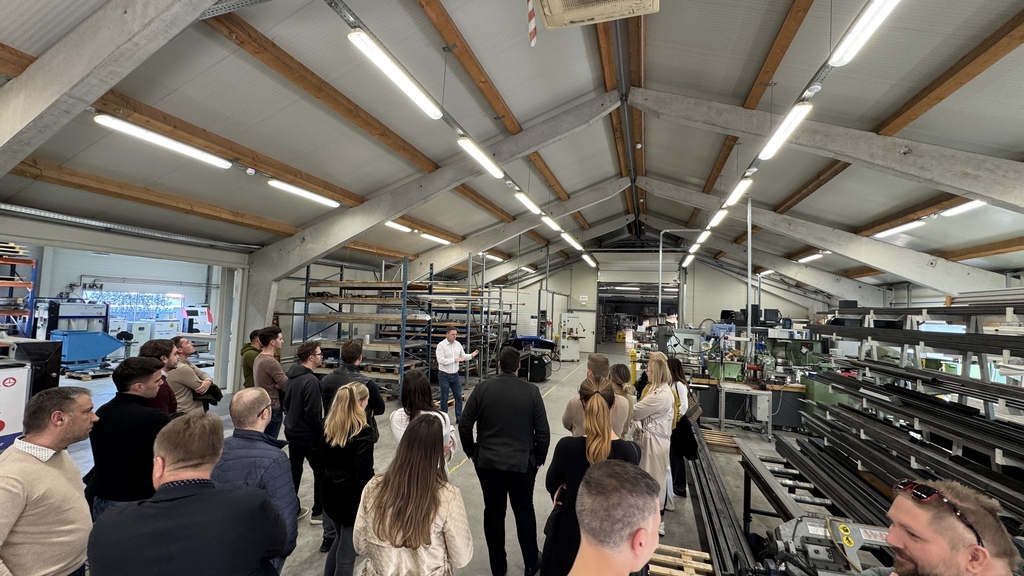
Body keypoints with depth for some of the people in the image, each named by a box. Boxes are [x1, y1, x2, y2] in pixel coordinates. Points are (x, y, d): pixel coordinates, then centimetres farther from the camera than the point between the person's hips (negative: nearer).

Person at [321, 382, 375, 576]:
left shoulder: (327, 426, -1)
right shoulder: (363, 432, -22)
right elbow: (365, 473, -21)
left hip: (330, 493, 7)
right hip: (352, 496, -7)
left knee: (341, 539, 28)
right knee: (347, 549, 10)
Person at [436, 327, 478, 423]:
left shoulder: (458, 344, 3)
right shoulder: (441, 345, -14)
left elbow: (463, 356, 11)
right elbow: (440, 360, -23)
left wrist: (471, 355, -9)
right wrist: (455, 360, -26)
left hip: (455, 375, 5)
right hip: (444, 375, -5)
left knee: (459, 396, 8)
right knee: (444, 398, 5)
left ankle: (459, 418, 20)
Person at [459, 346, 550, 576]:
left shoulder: (482, 388, -8)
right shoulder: (531, 391, -10)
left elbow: (464, 425, -4)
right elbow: (542, 431, -7)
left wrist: (473, 452, 10)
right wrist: (538, 458, 8)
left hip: (488, 462, 1)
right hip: (522, 463, 0)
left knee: (493, 512, 15)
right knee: (524, 512, 18)